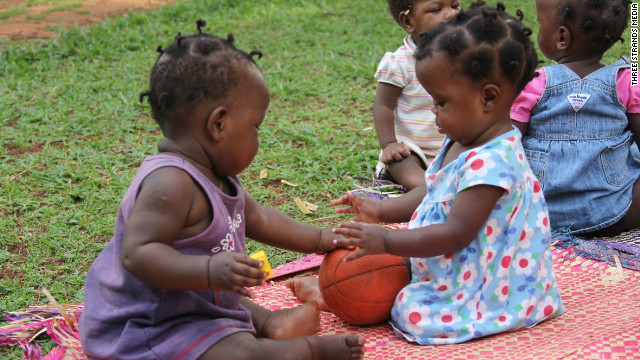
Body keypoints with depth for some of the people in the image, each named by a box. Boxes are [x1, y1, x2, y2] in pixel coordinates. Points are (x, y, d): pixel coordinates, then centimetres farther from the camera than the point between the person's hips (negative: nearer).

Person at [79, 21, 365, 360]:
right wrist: (210, 270, -44)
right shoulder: (171, 183, -28)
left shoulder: (215, 178, 7)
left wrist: (319, 240, 28)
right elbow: (136, 253, -34)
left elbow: (258, 218, 23)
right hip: (152, 330, -11)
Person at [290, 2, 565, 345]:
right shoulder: (461, 143, 3)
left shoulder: (491, 162, -31)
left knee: (410, 310, -25)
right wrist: (381, 211, 6)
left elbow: (455, 234, -31)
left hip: (479, 289, -11)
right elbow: (432, 192, 16)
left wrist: (386, 241, -28)